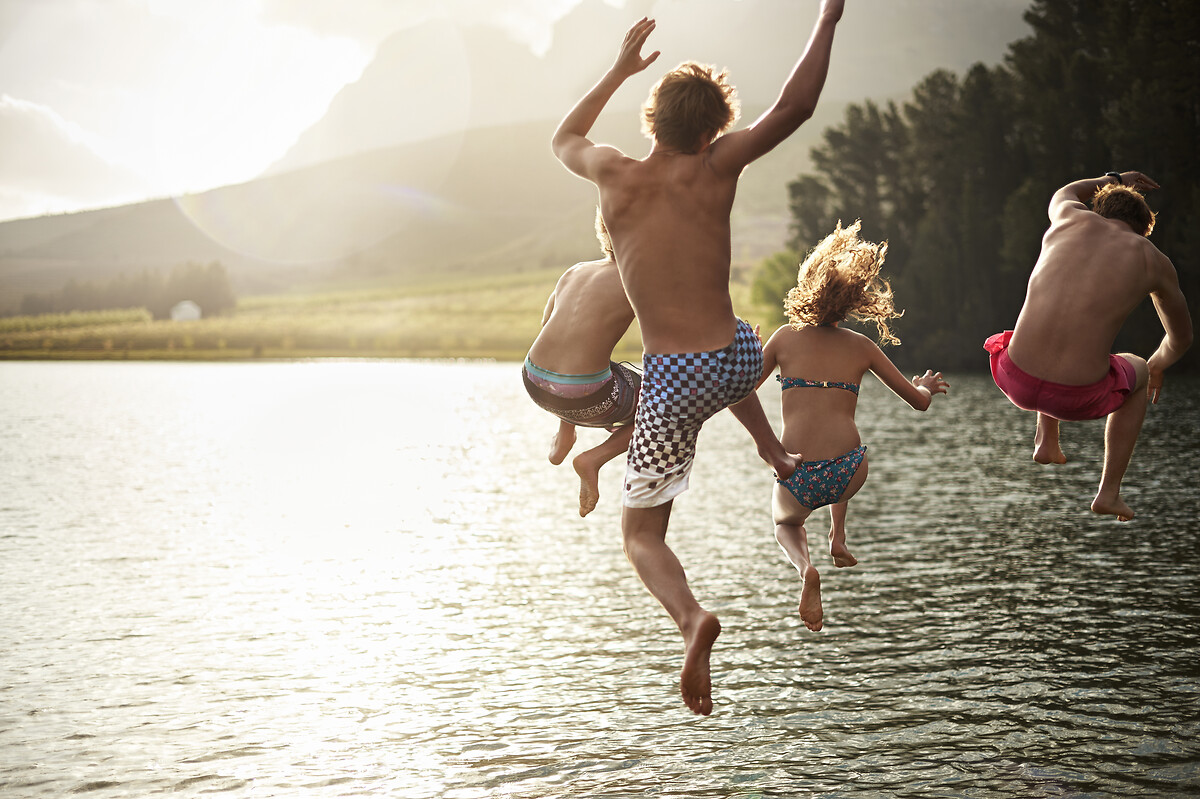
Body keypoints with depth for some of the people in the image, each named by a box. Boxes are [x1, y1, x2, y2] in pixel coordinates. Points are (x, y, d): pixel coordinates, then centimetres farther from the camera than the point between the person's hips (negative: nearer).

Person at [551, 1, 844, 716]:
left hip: (673, 383, -2)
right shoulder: (714, 169, -7)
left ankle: (692, 617, -24)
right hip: (738, 359, 3)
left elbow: (564, 139, 20)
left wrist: (620, 69, 29)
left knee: (641, 536, 5)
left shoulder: (614, 173, -3)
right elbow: (795, 107, -4)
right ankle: (777, 455, 46)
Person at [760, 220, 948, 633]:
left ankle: (805, 567, -1)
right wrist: (927, 386, 40)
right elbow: (919, 401, 15)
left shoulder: (786, 337, 6)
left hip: (797, 481, -2)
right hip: (848, 476, 2)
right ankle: (838, 537, 25)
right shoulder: (862, 348, 9)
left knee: (786, 522, 33)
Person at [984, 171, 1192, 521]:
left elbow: (1063, 194, 39)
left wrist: (1115, 179, 57)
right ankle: (1109, 491, 31)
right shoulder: (1153, 261, 7)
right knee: (1137, 372, 35)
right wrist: (1156, 366, 47)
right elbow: (1182, 337, 25)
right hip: (1077, 398, -2)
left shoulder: (1073, 218, 9)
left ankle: (1047, 439, 36)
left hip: (1015, 380, 3)